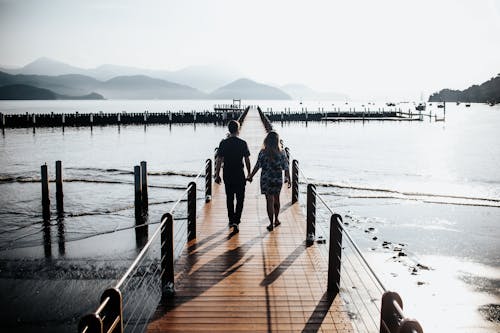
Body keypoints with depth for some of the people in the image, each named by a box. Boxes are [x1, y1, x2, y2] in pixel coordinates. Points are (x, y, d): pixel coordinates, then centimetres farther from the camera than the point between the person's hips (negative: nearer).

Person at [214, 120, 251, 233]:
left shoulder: (223, 143, -4)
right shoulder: (243, 143, -7)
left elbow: (219, 160, -4)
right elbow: (247, 160, -3)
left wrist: (217, 175, 4)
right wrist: (249, 174, 8)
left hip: (227, 175, 2)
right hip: (240, 175, -2)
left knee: (229, 198, 16)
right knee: (240, 199, 4)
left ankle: (231, 220, 27)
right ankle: (236, 221, -9)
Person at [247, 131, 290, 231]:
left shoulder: (263, 152, -10)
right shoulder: (281, 153, -7)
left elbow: (257, 166, -7)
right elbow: (286, 168, -4)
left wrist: (251, 176, 4)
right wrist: (288, 179, 7)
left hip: (266, 180, -1)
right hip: (278, 180, 1)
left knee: (269, 201, 6)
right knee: (276, 199, 21)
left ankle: (271, 223, 8)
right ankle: (276, 219, 32)